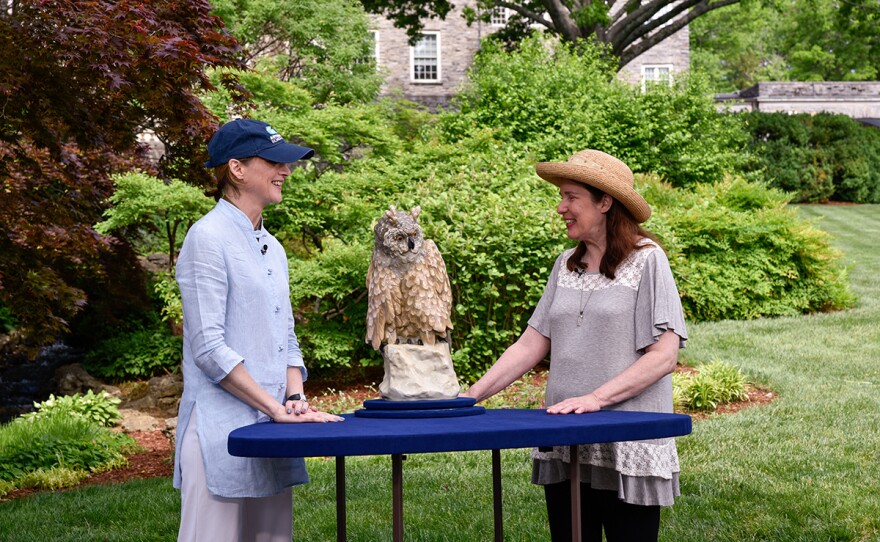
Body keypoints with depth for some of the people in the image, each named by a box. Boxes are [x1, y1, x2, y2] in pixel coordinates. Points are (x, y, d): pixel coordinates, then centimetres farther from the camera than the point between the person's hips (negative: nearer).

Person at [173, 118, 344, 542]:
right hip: (221, 428, -8)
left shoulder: (272, 248, 16)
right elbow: (208, 346, -15)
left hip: (269, 431, 8)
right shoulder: (209, 238, -9)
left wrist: (296, 399, 0)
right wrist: (276, 409, -15)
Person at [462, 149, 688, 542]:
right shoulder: (566, 265, 12)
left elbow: (664, 355, -11)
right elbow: (532, 345, 9)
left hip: (627, 450, -5)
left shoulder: (646, 260, -5)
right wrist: (471, 396, -1)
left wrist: (597, 398, -20)